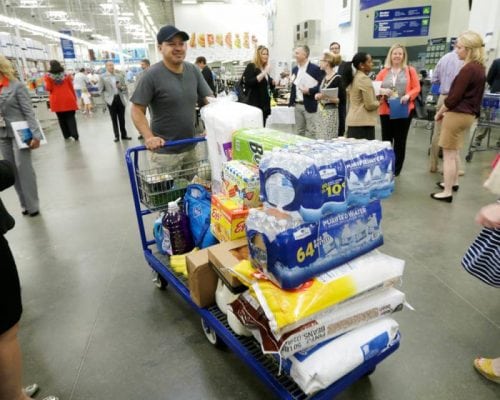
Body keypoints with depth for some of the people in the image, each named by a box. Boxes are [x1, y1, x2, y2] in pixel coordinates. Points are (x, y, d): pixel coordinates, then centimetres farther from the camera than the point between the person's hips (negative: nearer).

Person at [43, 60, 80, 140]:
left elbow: (48, 88, -5)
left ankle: (66, 135, 16)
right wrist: (74, 98, 12)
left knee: (61, 118, 12)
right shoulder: (66, 75, 1)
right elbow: (71, 87, 4)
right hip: (68, 99, 0)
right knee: (70, 117, 2)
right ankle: (74, 134, -6)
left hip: (57, 101, 0)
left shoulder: (48, 76, -4)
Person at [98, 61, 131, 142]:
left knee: (122, 118, 6)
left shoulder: (120, 75, 9)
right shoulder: (103, 77, 1)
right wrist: (107, 97, -6)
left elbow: (125, 86, 11)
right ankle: (116, 136, 9)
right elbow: (101, 90, 2)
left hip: (120, 99, 2)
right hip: (111, 100, -2)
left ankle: (124, 135, 15)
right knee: (114, 119, 2)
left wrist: (121, 87, -9)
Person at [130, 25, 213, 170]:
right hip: (164, 151, -5)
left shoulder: (193, 71, 5)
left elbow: (210, 100, 7)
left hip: (191, 148, 5)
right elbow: (137, 110, -10)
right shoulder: (152, 75, -10)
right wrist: (149, 137, -25)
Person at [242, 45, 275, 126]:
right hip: (255, 104, -8)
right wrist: (264, 73, -22)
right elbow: (248, 83, -21)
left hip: (265, 104, 8)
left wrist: (272, 82, 6)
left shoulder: (265, 68, 18)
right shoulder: (251, 67, -5)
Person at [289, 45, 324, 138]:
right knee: (300, 131, 12)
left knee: (310, 132, -1)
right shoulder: (294, 69, 13)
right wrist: (291, 101, 2)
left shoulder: (315, 69, -7)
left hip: (309, 105, -6)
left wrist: (309, 90, -20)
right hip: (297, 105, 6)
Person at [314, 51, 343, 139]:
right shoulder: (323, 77, 11)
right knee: (320, 139, 8)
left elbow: (342, 100, -12)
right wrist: (318, 96, 1)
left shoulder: (337, 78, -10)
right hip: (321, 112, 7)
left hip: (331, 113, -7)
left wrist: (328, 98, -23)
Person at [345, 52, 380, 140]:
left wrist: (376, 98, 16)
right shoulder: (365, 79, -12)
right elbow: (370, 105, -14)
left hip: (353, 120, 9)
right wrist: (379, 102, 4)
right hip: (363, 122, -9)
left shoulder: (354, 78, 14)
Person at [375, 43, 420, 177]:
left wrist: (408, 95, -17)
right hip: (386, 110, 1)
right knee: (386, 140, 3)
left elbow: (417, 88, 2)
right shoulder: (383, 72, 8)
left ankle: (396, 170, 13)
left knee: (400, 141, 5)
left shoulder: (410, 71, 5)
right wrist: (382, 91, -15)